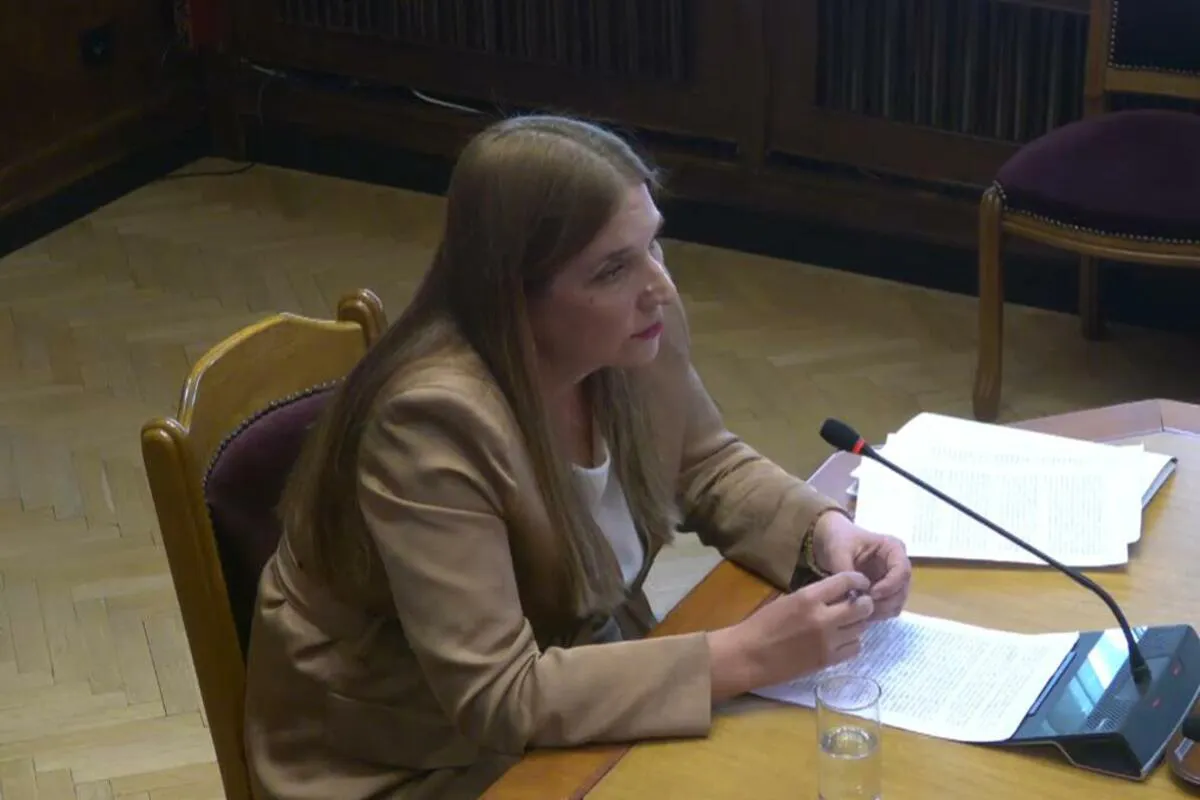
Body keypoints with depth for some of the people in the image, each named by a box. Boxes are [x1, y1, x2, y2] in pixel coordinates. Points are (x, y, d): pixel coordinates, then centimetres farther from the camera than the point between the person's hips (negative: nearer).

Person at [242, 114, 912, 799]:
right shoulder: (434, 420, -31)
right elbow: (497, 699, -31)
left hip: (573, 713, 7)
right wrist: (745, 657, -32)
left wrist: (827, 529, -12)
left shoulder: (638, 331, -10)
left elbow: (712, 469, 8)